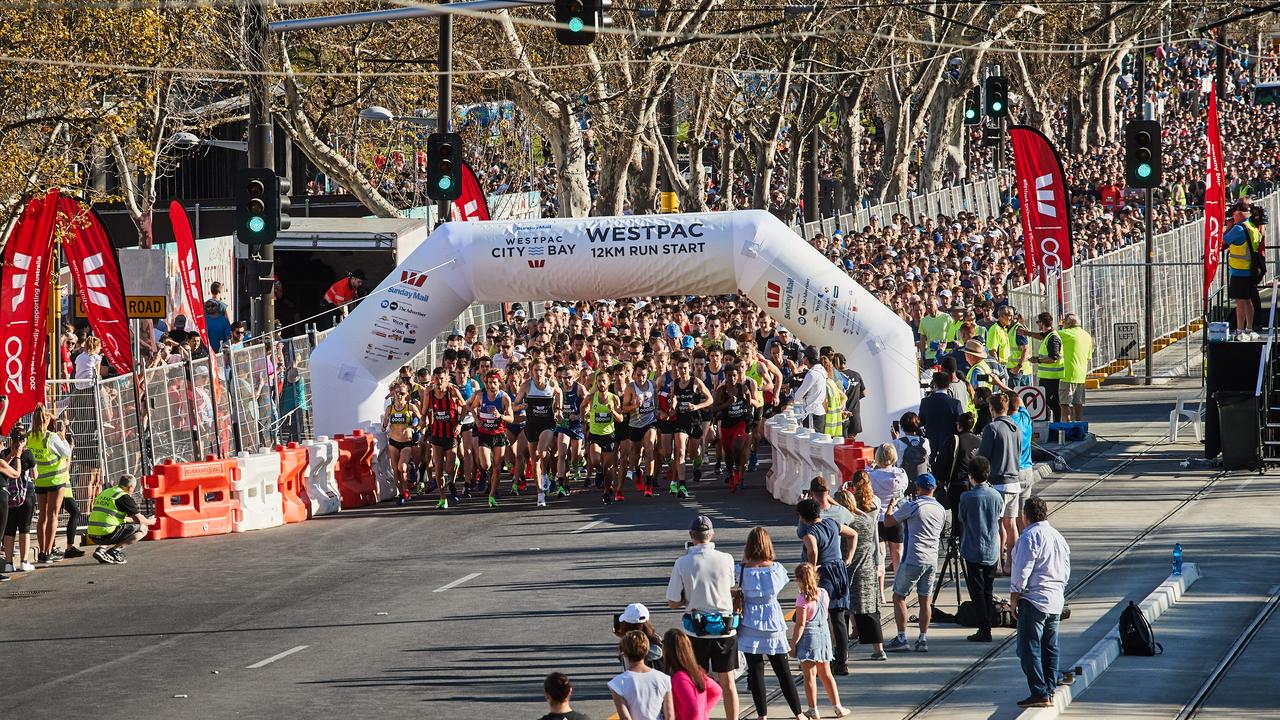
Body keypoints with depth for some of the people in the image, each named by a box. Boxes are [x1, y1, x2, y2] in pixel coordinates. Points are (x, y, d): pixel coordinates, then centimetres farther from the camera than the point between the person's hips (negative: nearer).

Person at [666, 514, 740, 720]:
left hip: (696, 632, -1)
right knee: (727, 682, 10)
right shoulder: (726, 560, -8)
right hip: (725, 628, 1)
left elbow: (673, 603, -6)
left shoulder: (683, 564, -11)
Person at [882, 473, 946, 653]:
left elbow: (888, 522, -5)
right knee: (925, 599, 10)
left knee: (899, 596, 5)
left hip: (913, 559, -6)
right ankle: (923, 639, 8)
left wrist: (891, 506, 16)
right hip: (932, 560, 6)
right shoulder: (940, 510, 9)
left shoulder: (912, 507, -11)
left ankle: (902, 638, 1)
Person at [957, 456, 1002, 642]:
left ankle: (984, 630, -4)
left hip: (972, 551, -4)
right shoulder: (996, 496, -3)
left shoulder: (967, 497, -14)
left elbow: (962, 520, 0)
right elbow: (998, 517, 8)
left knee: (977, 591, 0)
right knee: (987, 590, 14)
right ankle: (986, 628, 17)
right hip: (992, 551, 4)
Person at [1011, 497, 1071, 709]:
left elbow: (1022, 571, -15)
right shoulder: (1058, 537, 12)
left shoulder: (1030, 537, -13)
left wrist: (1014, 598, -8)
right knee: (1050, 648, 14)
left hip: (1034, 600, -8)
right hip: (1056, 600, 8)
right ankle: (1049, 691, 16)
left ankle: (1040, 694, -12)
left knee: (1030, 649, -6)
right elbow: (1066, 571, 17)